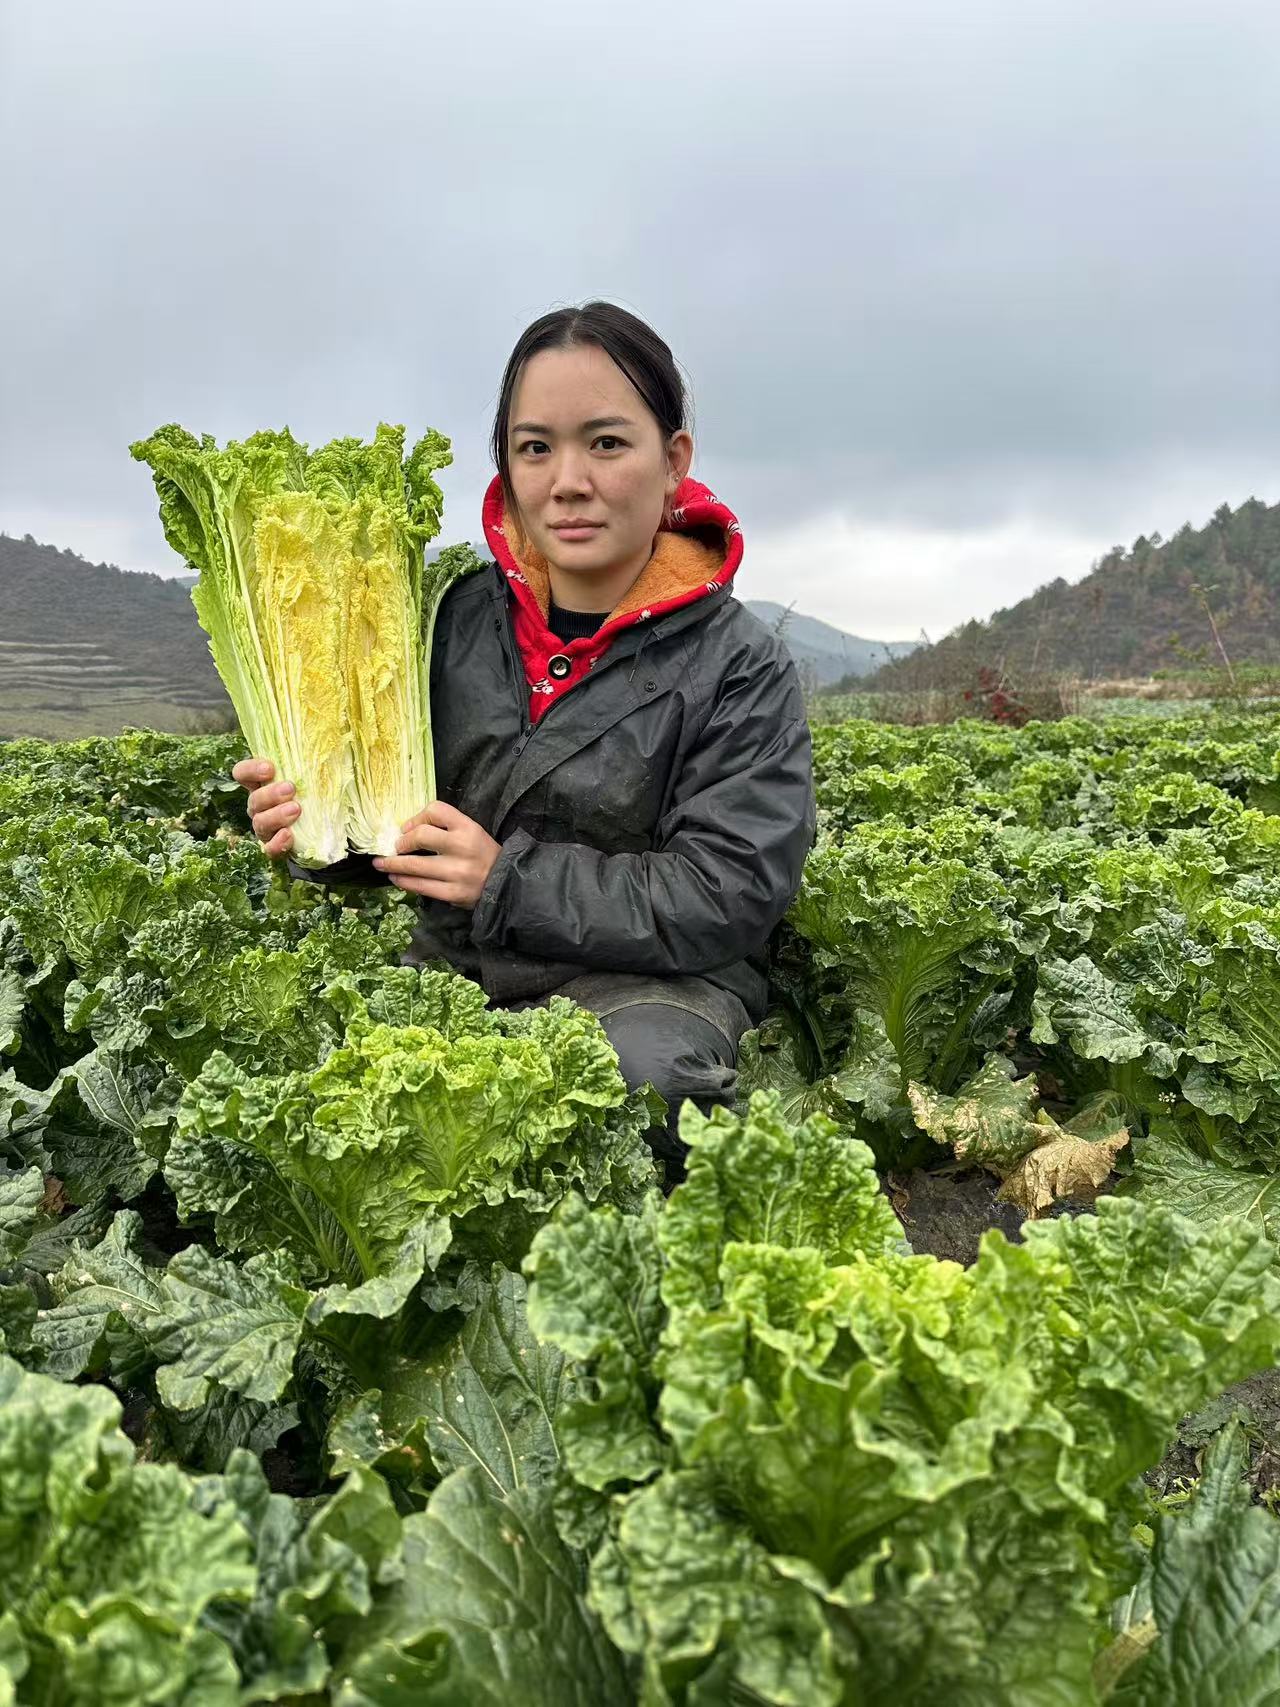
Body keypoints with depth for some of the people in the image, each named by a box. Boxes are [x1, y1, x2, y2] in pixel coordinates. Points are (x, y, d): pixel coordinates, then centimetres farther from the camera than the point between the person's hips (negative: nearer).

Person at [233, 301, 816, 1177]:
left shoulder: (741, 667, -7)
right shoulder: (457, 619, 5)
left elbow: (726, 896, -14)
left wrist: (508, 881, -19)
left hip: (648, 981, -4)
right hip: (453, 967, 4)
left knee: (643, 1070, -36)